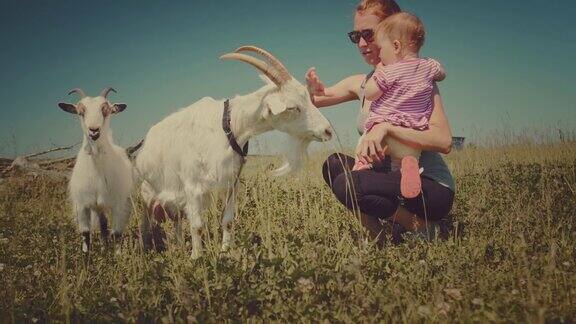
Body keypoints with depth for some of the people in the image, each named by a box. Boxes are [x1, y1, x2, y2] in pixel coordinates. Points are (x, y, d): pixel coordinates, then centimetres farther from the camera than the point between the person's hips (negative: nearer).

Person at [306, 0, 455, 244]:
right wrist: (312, 90, -15)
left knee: (347, 185, -25)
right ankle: (377, 240, -4)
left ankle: (422, 228, -6)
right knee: (334, 164, -11)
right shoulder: (361, 84, 8)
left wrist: (387, 127, -34)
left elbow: (444, 141, -24)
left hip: (432, 187, -7)